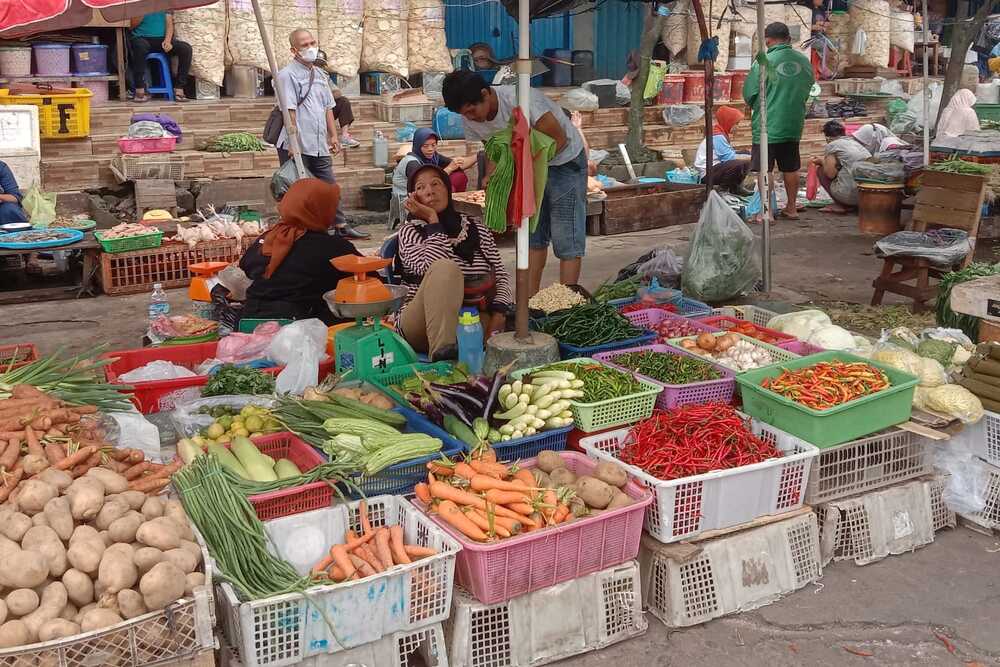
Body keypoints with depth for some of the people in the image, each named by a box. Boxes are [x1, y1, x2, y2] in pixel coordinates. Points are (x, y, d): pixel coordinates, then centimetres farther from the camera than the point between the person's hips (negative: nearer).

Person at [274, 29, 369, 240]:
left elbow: (328, 107, 19)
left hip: (319, 146, 7)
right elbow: (289, 110, -16)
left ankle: (341, 226, 21)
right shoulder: (287, 75, -8)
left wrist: (333, 135, 14)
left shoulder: (319, 74, 16)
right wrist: (294, 141, -22)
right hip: (296, 147, -7)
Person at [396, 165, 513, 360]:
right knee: (445, 268, -33)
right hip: (421, 326, -2)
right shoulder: (410, 230, 4)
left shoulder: (476, 228, 15)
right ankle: (441, 349, -40)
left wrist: (498, 315, -11)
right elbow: (431, 269, -15)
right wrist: (432, 219, -8)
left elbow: (501, 275, 8)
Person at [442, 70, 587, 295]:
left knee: (566, 239, -9)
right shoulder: (472, 121, -10)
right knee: (532, 236, 9)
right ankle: (529, 299, 16)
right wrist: (490, 176, -13)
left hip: (564, 160, -7)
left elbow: (559, 140, -25)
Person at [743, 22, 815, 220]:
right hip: (794, 124, 5)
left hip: (767, 125, -5)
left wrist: (755, 107, 12)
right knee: (791, 168, 16)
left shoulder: (764, 62, -13)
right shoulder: (804, 61, 3)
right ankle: (791, 208, 25)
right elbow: (808, 91, 13)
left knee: (764, 170, 1)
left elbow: (748, 93, -8)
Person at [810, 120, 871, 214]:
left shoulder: (832, 146, -1)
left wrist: (822, 161, 11)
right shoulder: (857, 142, 20)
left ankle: (840, 205, 6)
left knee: (821, 170, 11)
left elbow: (830, 174, -8)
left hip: (849, 195, -8)